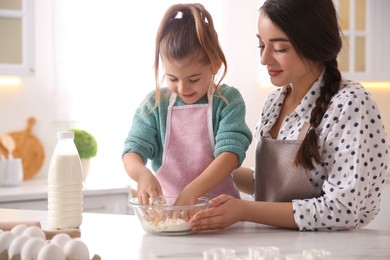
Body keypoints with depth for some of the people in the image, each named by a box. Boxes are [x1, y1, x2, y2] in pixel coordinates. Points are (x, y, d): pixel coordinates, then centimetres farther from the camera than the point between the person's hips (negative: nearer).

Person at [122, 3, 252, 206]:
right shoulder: (154, 104, 5)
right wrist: (142, 173, -24)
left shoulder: (228, 101, -1)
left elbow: (230, 152, -12)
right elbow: (133, 151, 0)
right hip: (167, 206, 1)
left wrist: (193, 191, -26)